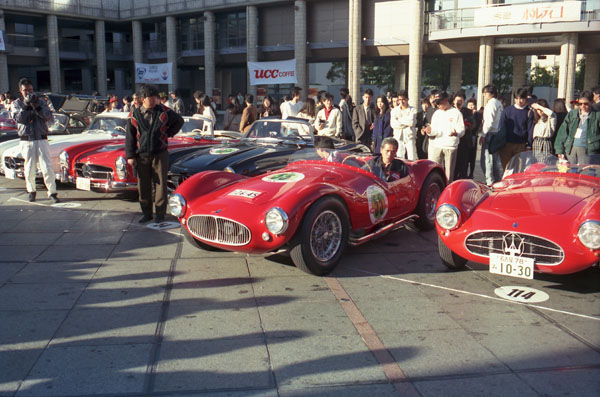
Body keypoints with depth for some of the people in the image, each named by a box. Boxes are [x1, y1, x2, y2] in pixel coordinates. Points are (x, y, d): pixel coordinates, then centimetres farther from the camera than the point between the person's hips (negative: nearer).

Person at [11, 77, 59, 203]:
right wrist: (27, 105, -17)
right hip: (26, 141, 0)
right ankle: (31, 191, 24)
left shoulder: (41, 102, 9)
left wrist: (37, 106, -17)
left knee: (47, 167, -8)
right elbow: (18, 118, -10)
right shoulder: (16, 104, 8)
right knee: (30, 168, 7)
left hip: (42, 140, 0)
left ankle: (52, 192, -5)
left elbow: (48, 117, -6)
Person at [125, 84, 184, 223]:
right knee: (143, 186, 6)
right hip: (141, 156, 1)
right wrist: (130, 156, -1)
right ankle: (147, 213, 20)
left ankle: (160, 213, 11)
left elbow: (179, 120, 15)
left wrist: (168, 133, 5)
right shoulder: (135, 115, 1)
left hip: (160, 154, -1)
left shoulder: (163, 111, -1)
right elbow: (130, 136, 3)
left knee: (161, 184, 1)